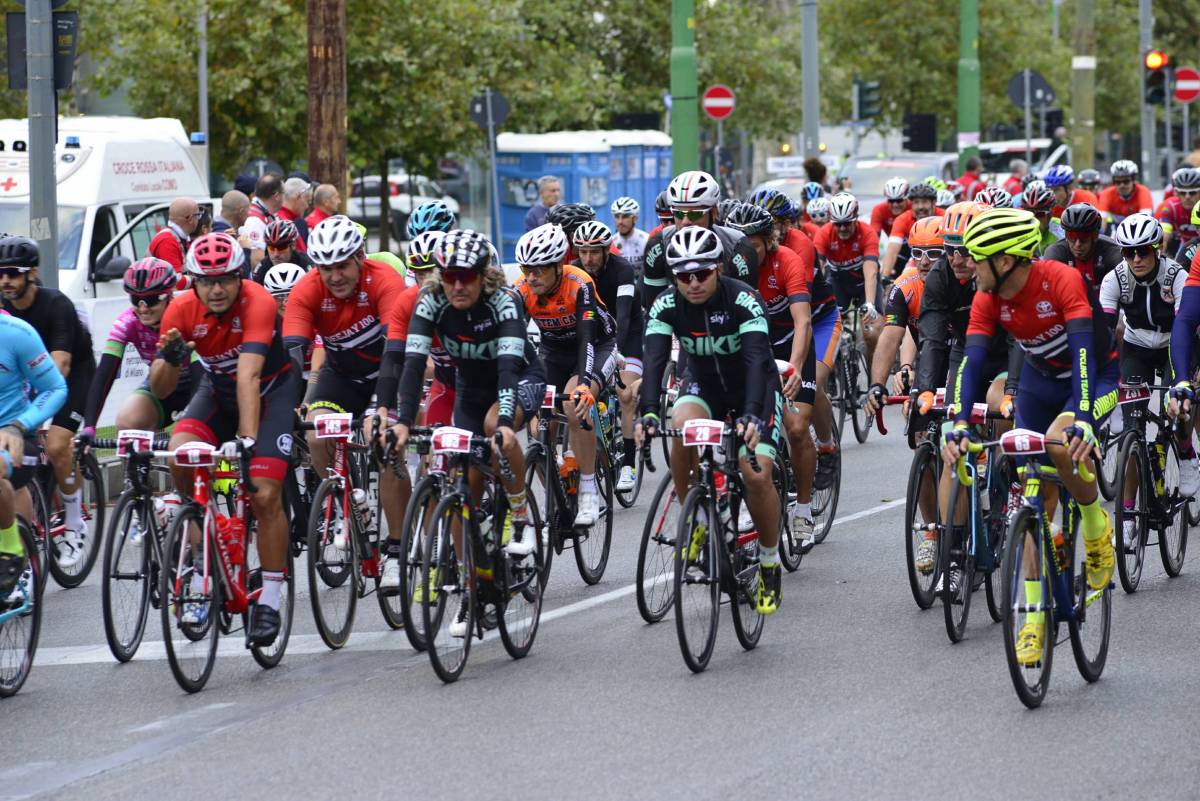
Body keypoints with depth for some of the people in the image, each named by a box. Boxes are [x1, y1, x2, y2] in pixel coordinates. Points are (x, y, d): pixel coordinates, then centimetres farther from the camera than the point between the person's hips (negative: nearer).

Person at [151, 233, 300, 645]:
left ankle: (269, 601, -1)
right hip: (218, 387, 4)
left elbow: (249, 375, -42)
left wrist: (247, 438, -52)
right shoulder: (181, 311, -19)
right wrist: (170, 359, -40)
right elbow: (160, 389, -18)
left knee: (266, 495, -15)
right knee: (179, 459, -23)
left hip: (272, 389, -3)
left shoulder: (258, 302, -31)